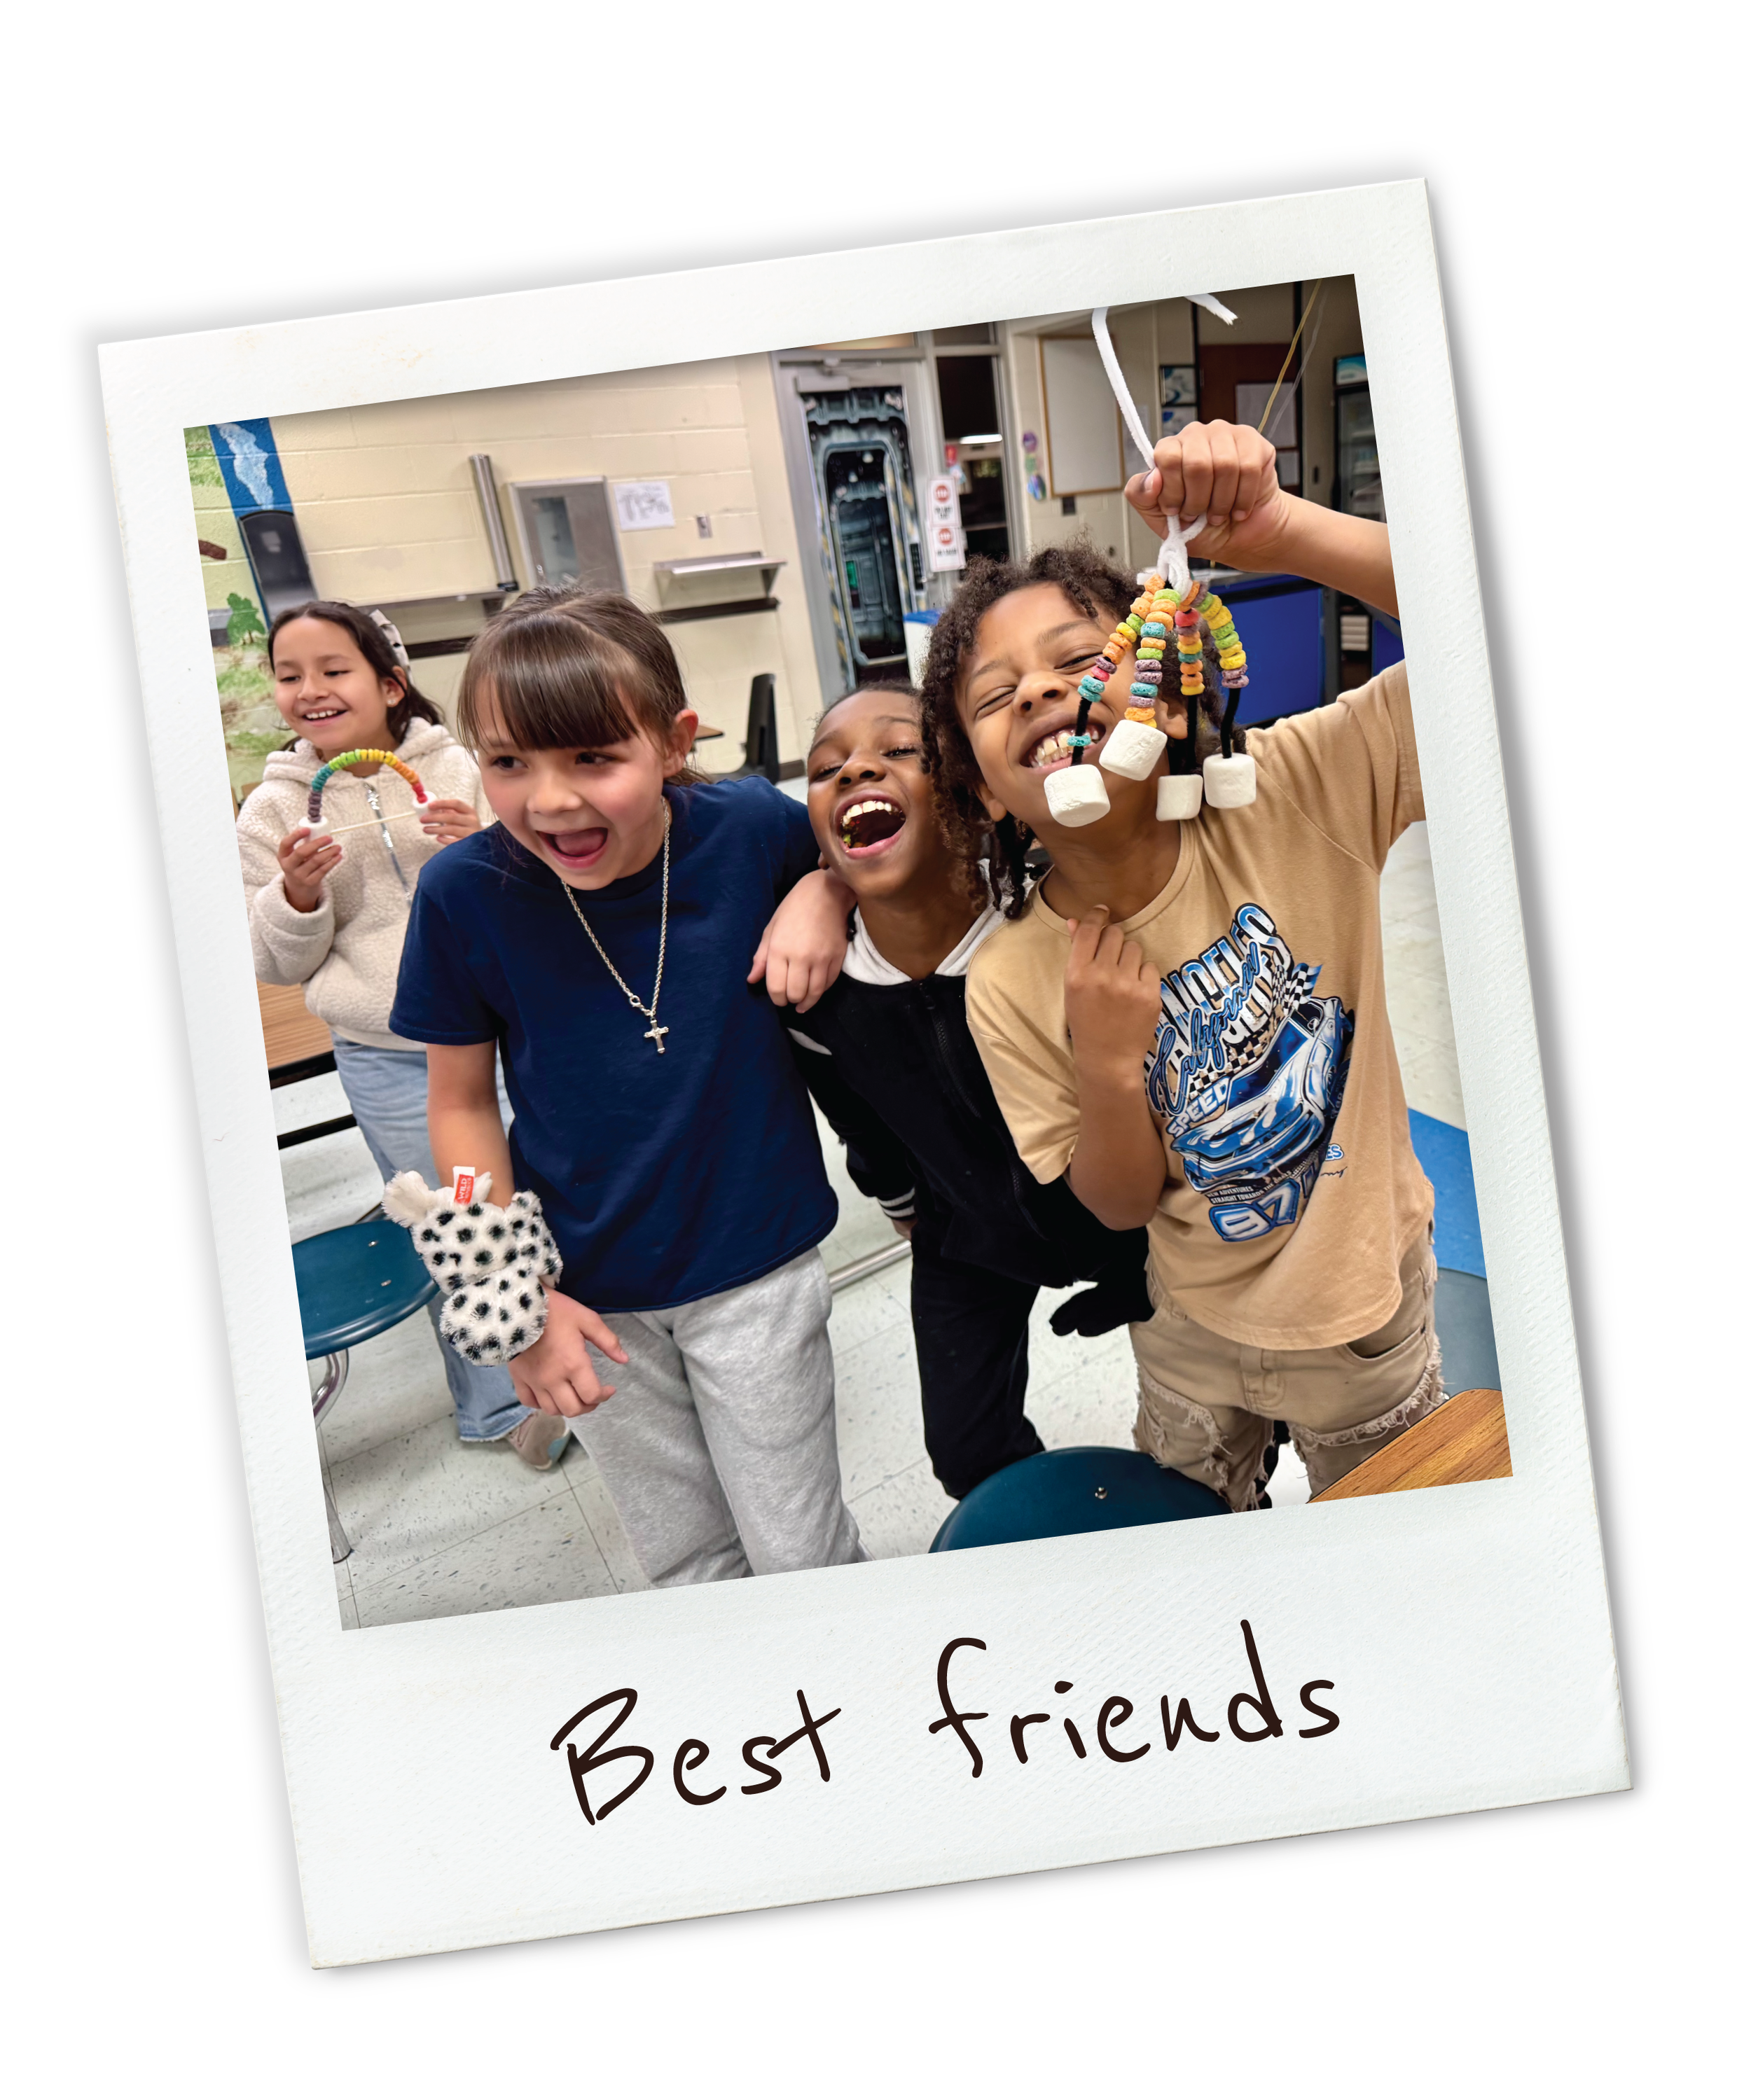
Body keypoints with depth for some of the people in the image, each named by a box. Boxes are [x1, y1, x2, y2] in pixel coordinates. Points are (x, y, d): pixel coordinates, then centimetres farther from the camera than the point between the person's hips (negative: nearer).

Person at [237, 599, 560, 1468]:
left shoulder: (457, 770, -2)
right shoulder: (274, 811, 0)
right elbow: (277, 964, 4)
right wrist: (297, 897, -16)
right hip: (390, 1066, -1)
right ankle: (498, 1406, 30)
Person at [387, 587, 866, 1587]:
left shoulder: (751, 828, -17)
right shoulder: (464, 893, -17)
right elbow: (463, 1103, -5)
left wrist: (824, 895, -17)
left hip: (755, 1265, -1)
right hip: (587, 1292, 1)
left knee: (803, 1557, 11)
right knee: (687, 1562, 18)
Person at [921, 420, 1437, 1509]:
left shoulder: (1294, 795, -24)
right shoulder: (1008, 987, -19)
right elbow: (1121, 1206, -9)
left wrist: (1277, 529, -47)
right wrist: (1110, 1070, -29)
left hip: (1367, 1321, -1)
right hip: (1193, 1338, 2)